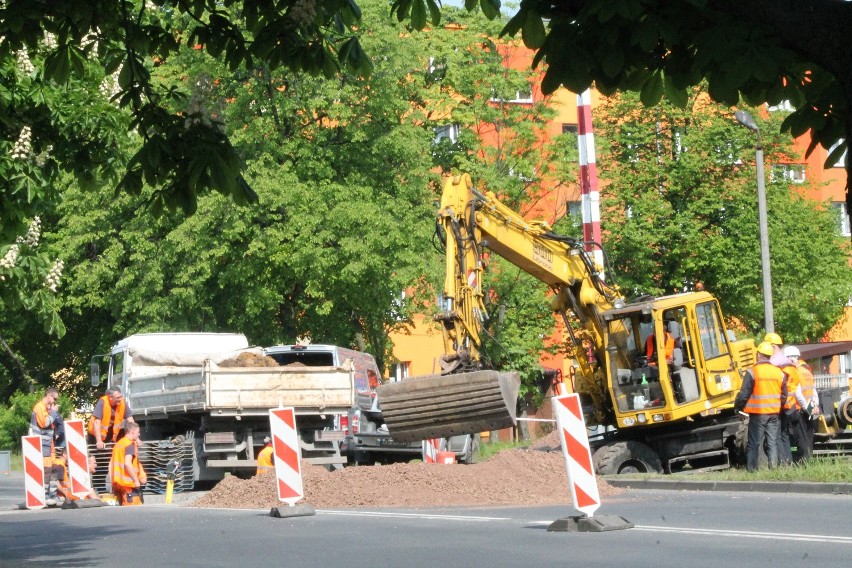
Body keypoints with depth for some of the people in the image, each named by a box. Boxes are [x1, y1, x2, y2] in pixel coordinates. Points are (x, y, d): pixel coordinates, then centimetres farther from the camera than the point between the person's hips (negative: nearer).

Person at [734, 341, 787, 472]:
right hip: (774, 412, 4)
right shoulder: (779, 372, 4)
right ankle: (773, 467, 5)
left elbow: (744, 394, -11)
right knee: (772, 442, 9)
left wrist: (737, 407, 4)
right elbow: (784, 395, 11)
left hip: (757, 413, -4)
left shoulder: (752, 372, -12)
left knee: (754, 443, 2)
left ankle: (751, 469, 1)